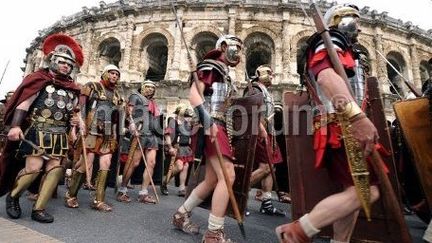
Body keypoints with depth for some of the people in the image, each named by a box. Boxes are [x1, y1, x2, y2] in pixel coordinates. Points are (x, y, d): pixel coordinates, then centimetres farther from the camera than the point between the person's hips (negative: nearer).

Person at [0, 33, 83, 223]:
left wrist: (73, 121, 3)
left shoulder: (72, 88, 13)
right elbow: (23, 104, -9)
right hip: (37, 132, -5)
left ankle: (39, 209, 10)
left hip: (59, 135, 5)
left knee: (55, 169, 0)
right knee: (33, 167, -9)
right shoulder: (39, 79, -1)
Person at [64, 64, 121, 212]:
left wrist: (115, 135, 15)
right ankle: (70, 195, 13)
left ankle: (98, 200, 6)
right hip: (92, 131, -5)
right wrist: (82, 121, -21)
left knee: (105, 165, 0)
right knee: (85, 163, -7)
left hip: (108, 135, 6)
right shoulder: (92, 86, 6)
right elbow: (81, 104, -6)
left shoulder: (116, 95, 21)